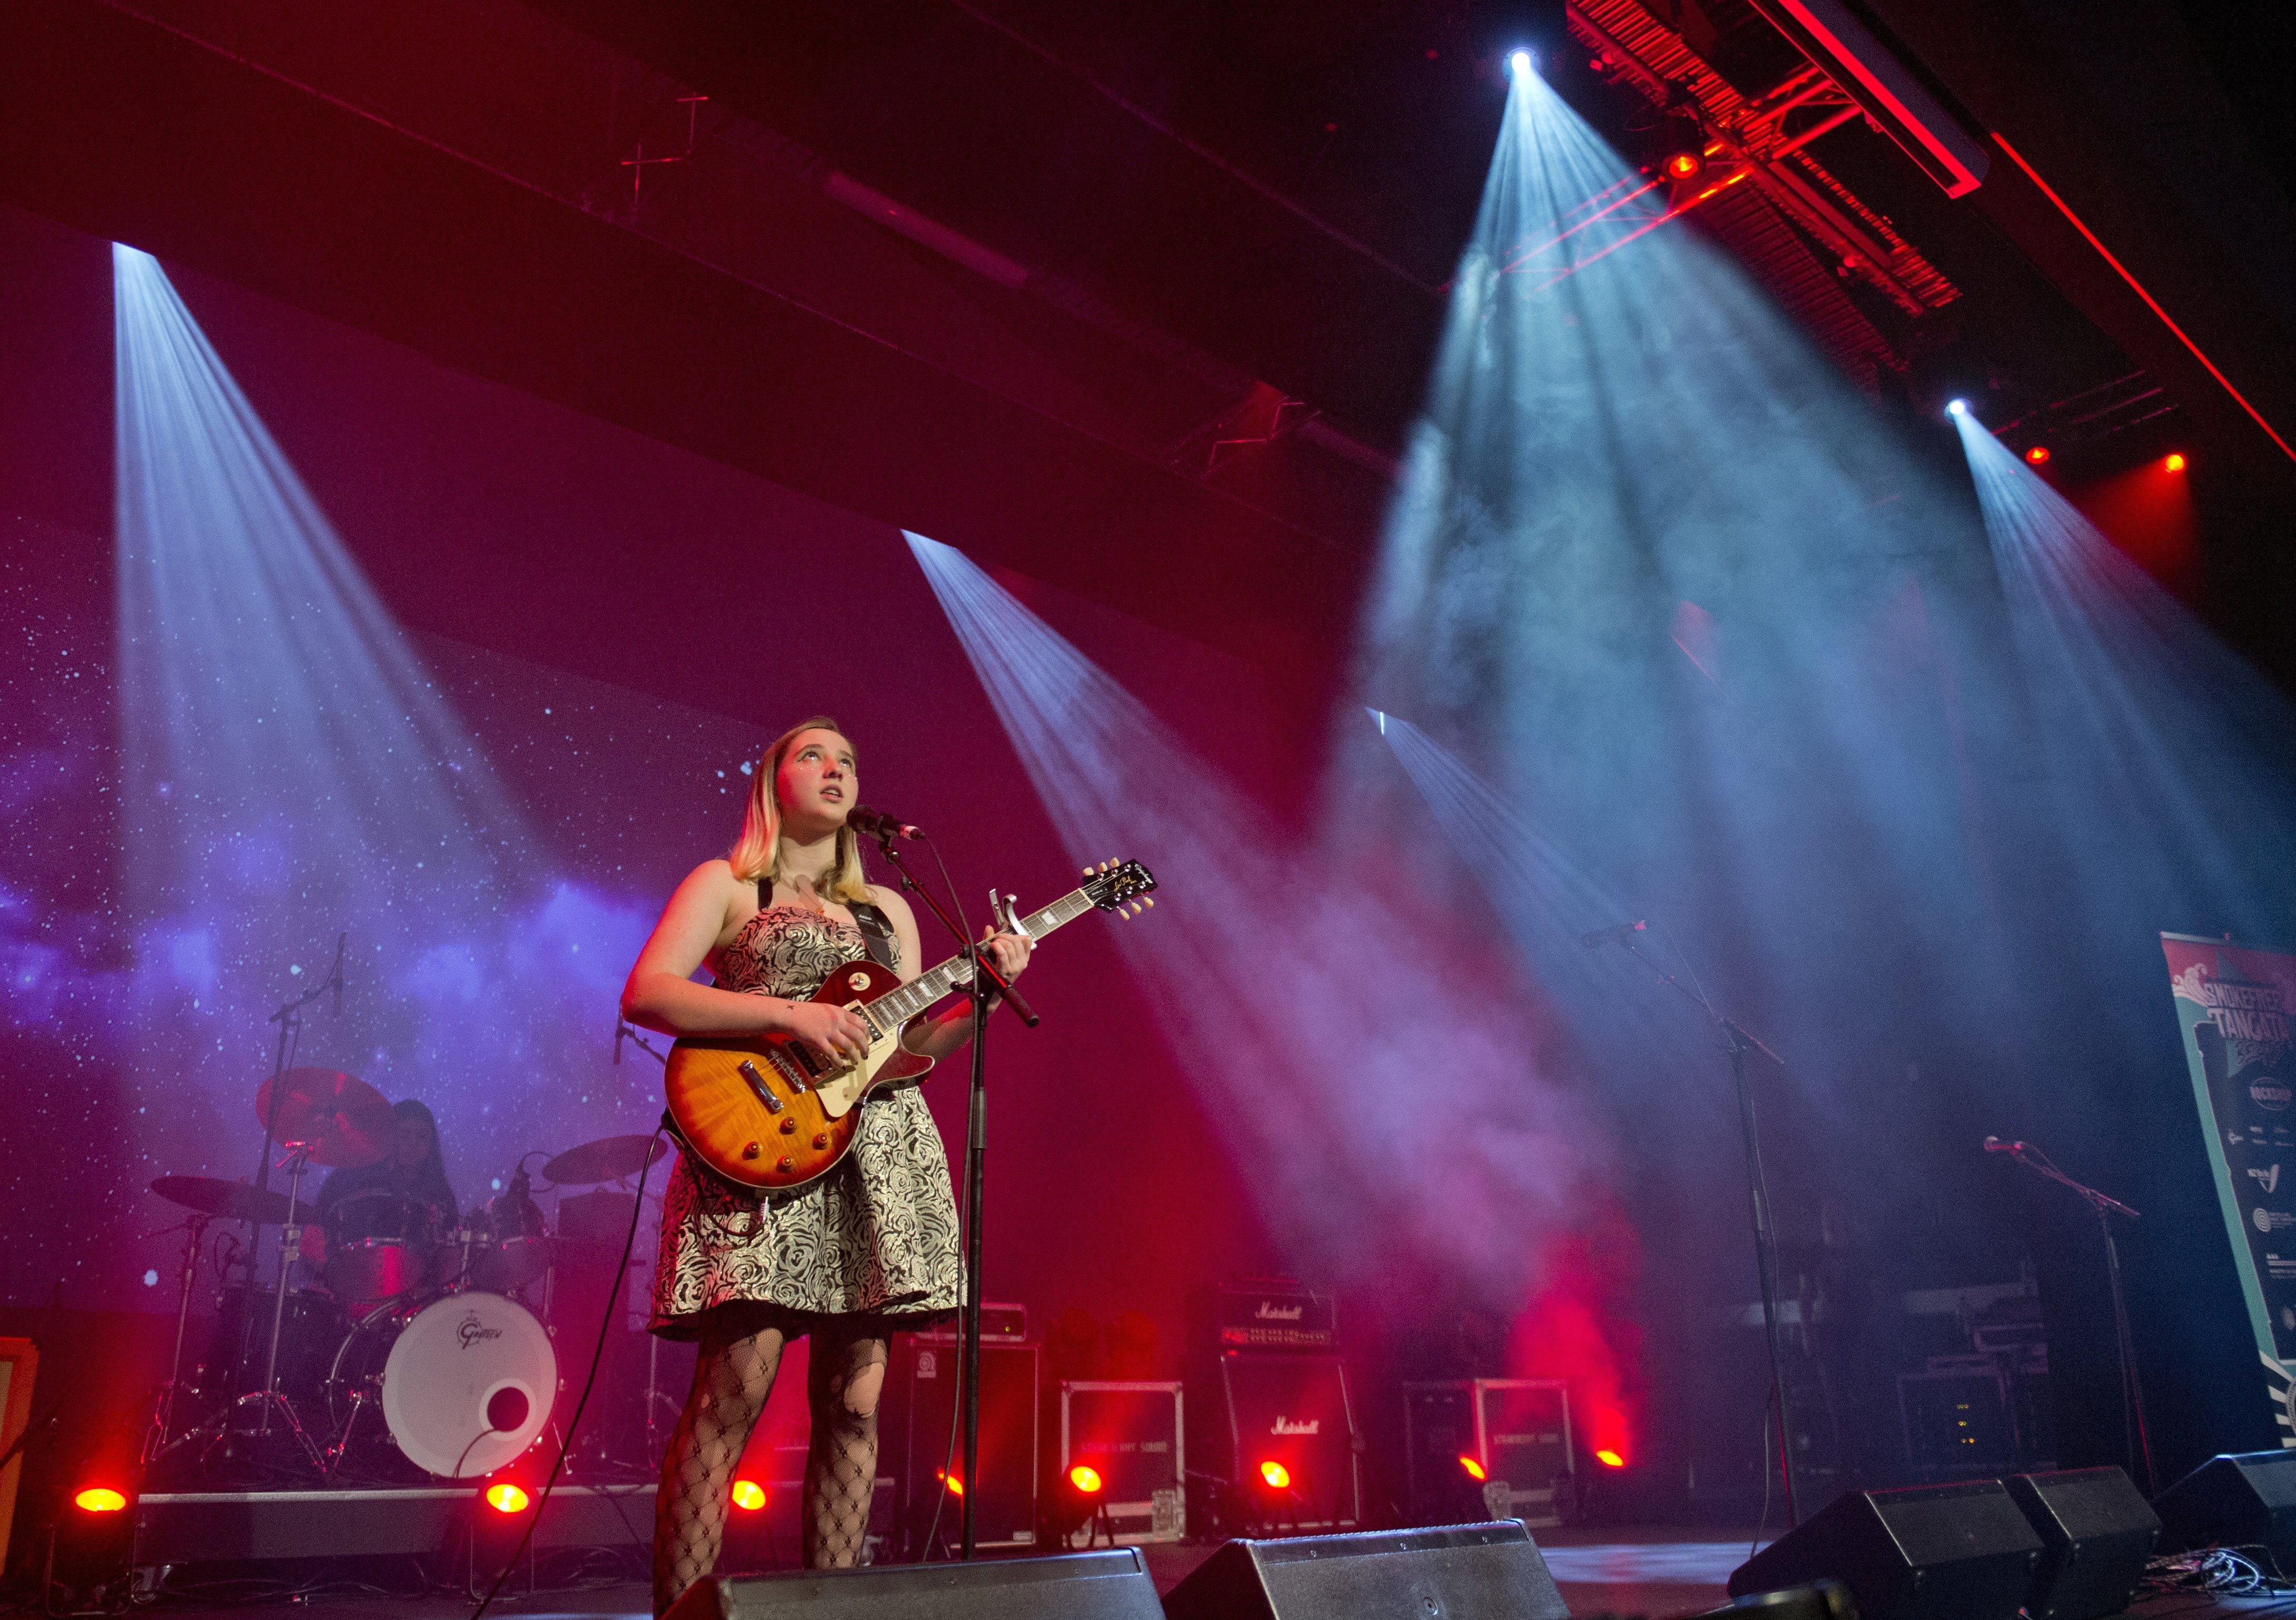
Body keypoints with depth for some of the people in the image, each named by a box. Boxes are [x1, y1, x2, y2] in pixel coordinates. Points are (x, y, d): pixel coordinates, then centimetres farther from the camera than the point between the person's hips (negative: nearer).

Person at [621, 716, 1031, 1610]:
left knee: (853, 1403, 2)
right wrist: (791, 1014, -14)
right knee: (733, 1392, -13)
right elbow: (644, 994, -5)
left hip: (877, 1157, 5)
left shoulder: (886, 908, 23)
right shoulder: (725, 883, 10)